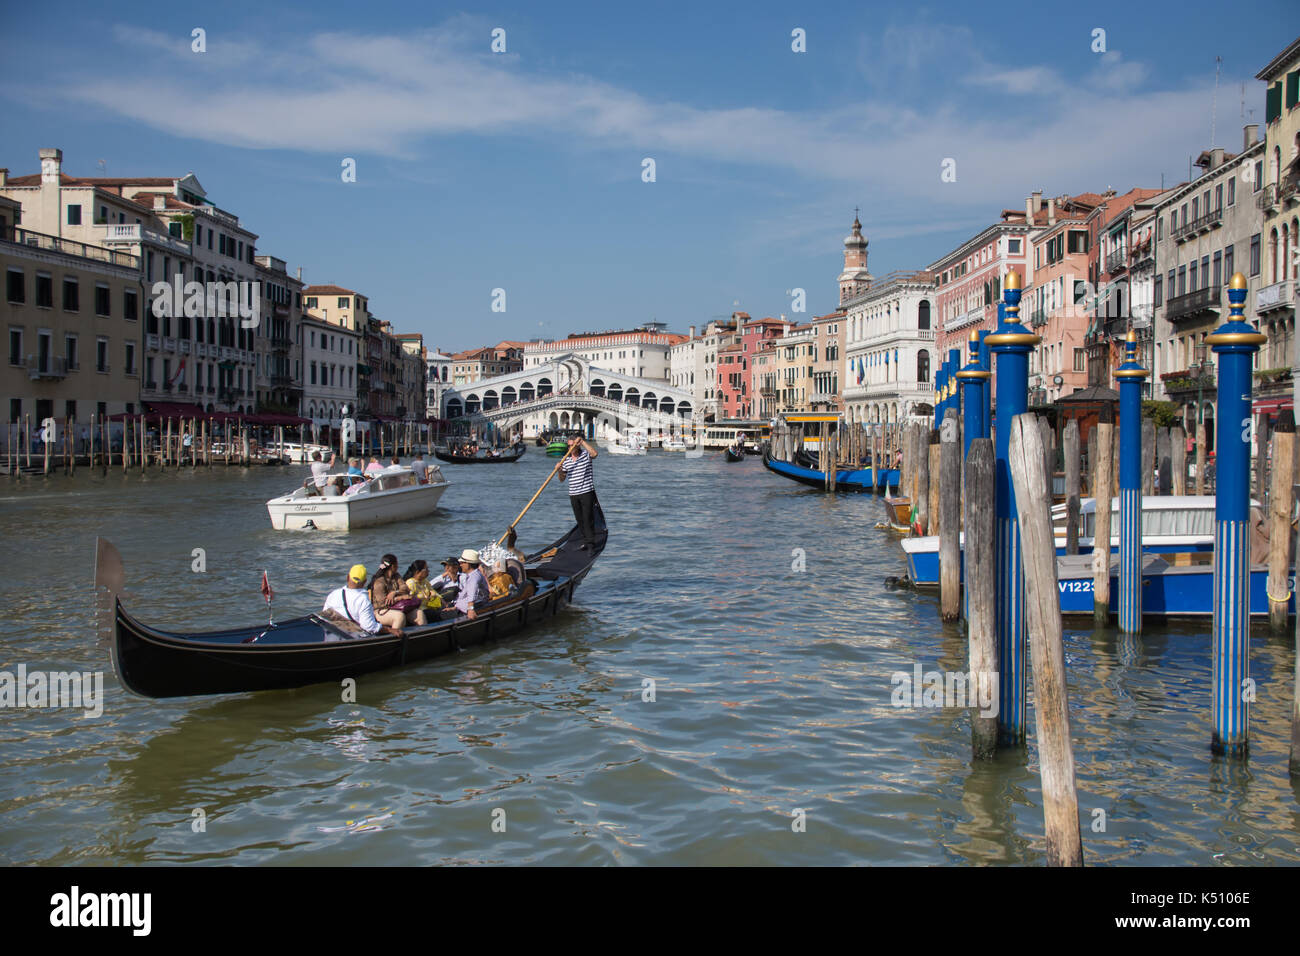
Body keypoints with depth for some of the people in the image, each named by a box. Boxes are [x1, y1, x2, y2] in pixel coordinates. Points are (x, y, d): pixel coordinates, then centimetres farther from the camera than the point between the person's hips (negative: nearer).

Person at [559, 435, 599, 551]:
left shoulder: (585, 455, -2)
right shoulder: (566, 460, 10)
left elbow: (594, 453, -26)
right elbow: (562, 479, 12)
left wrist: (582, 441, -23)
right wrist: (560, 471, -10)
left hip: (587, 492, -5)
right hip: (573, 494, 5)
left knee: (588, 518, -8)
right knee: (579, 519, 10)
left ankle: (590, 542, -6)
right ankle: (585, 540, 20)